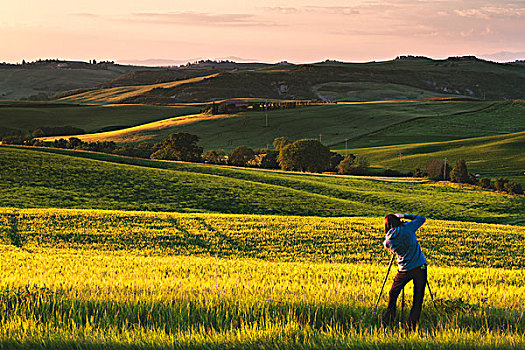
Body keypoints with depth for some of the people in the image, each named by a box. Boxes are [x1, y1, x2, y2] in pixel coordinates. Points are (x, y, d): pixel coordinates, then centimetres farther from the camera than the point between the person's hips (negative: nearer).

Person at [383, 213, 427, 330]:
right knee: (418, 299, 5)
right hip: (420, 267, 0)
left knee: (392, 294, 20)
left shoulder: (388, 241, -2)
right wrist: (404, 216, 12)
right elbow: (421, 218, 9)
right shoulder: (407, 228, -5)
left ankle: (389, 320, 16)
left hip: (404, 271, 0)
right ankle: (413, 325, 1)